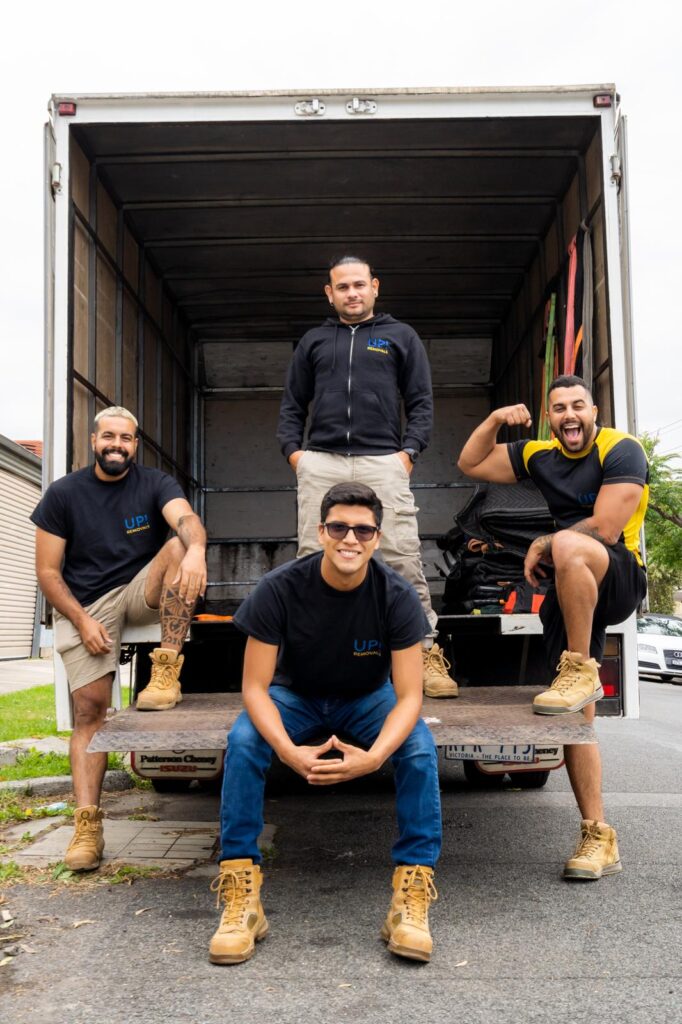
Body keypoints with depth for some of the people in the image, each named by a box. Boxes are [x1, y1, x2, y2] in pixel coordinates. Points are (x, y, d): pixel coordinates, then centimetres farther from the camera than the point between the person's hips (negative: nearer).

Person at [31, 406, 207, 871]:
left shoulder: (155, 484, -2)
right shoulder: (63, 494, -2)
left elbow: (186, 519, -24)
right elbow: (48, 572, -2)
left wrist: (195, 550, -48)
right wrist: (83, 622, -15)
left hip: (143, 591, 1)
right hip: (84, 605, 0)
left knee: (180, 548, -28)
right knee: (91, 707, -14)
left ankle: (167, 672, -30)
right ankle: (87, 825, -13)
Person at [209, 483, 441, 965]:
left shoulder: (398, 596, -24)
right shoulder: (280, 589, -26)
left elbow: (409, 696, -24)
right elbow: (255, 687, -23)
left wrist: (373, 756, -44)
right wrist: (289, 751, -42)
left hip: (368, 698, 0)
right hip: (295, 695, 0)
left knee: (420, 748, -30)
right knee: (242, 742, -30)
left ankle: (411, 899, -20)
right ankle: (241, 900, -22)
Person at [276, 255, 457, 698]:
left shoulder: (401, 337, 16)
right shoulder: (314, 341, 22)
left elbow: (422, 402, 11)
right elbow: (292, 405, 20)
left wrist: (408, 452, -3)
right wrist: (294, 452, 5)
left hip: (383, 462, -2)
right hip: (321, 463, 2)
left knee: (404, 559, -8)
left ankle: (427, 653, -3)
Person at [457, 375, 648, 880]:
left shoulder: (621, 449, -6)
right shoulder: (541, 455, 14)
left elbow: (605, 530, -15)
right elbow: (471, 464, 20)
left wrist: (542, 548, -7)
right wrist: (496, 420, 5)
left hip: (619, 580, -5)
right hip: (571, 593, 6)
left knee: (568, 545, -39)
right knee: (577, 716, -3)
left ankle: (580, 670, -26)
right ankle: (599, 838, 1)